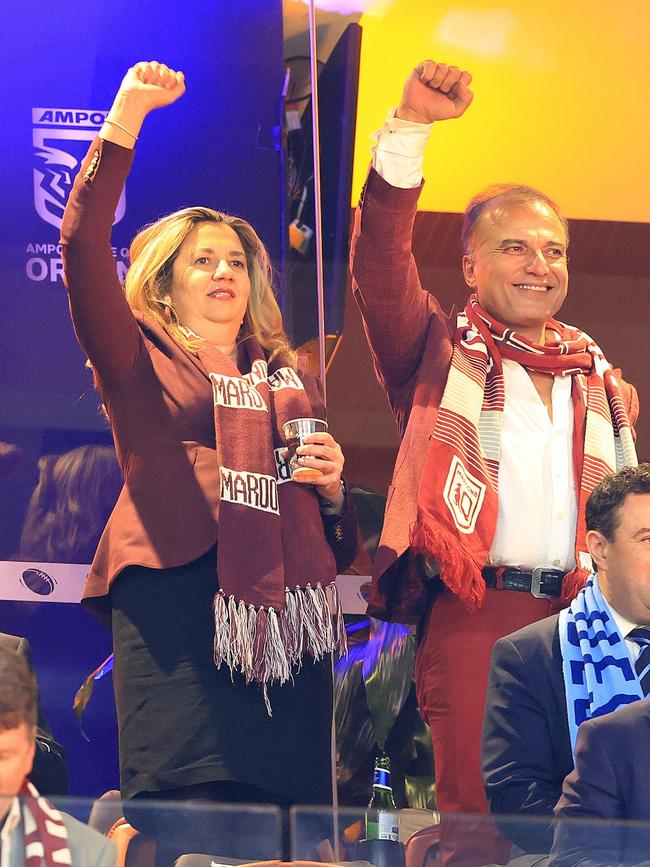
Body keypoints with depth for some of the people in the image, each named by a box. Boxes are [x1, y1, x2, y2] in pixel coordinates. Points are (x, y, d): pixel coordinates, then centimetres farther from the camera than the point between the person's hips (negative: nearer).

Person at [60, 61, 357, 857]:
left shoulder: (292, 383, 25)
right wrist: (124, 118, -8)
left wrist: (332, 486, 5)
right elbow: (83, 246, -3)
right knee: (184, 816, -15)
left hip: (284, 607, 5)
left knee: (289, 811, -3)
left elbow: (338, 545, 28)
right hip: (180, 591, -4)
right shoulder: (142, 363, 13)